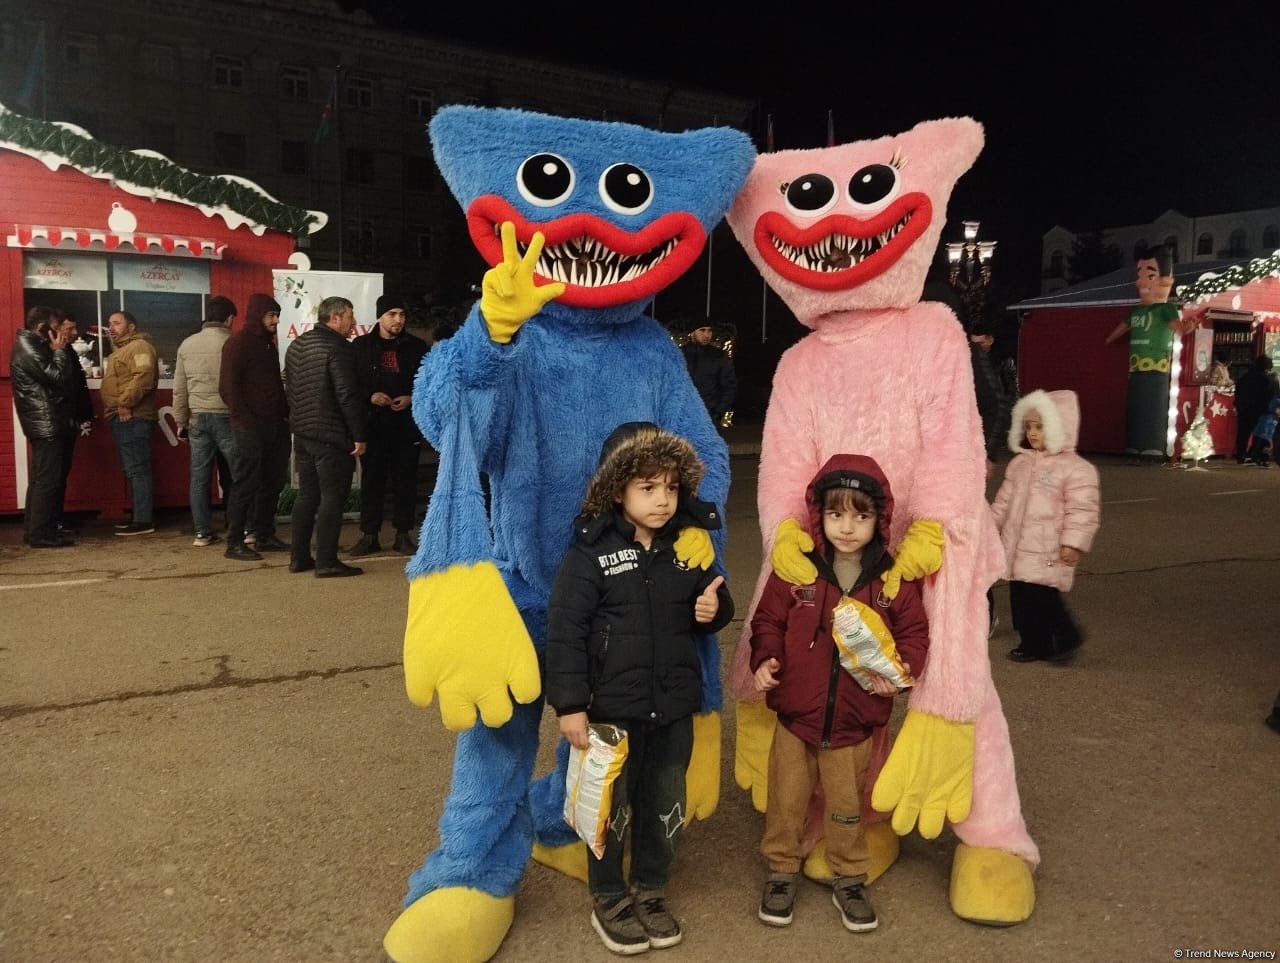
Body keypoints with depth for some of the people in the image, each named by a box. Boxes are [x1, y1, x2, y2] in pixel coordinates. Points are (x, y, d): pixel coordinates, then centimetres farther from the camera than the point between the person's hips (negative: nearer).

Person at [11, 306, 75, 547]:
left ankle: (32, 529, 20)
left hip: (42, 423, 11)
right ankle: (40, 533, -6)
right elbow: (57, 378, -18)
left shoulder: (29, 345, 16)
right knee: (47, 479, -8)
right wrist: (59, 350, -9)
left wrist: (56, 351, 10)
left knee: (39, 478, 14)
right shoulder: (29, 350, -15)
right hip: (46, 424, -11)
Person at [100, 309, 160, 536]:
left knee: (137, 469, -10)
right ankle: (137, 516, 20)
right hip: (122, 418, 11)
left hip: (132, 418, -11)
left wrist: (125, 403, -22)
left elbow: (143, 377, -25)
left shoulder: (139, 346, -10)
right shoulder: (120, 350, 25)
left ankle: (143, 521, -10)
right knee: (131, 469, 13)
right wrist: (117, 407, 16)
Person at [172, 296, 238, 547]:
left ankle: (203, 531, 11)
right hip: (227, 416, -4)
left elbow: (179, 389, 10)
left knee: (200, 476, 7)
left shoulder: (187, 345, 8)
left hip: (198, 418, 5)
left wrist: (181, 421, 16)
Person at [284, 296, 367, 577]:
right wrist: (358, 435, -16)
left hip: (302, 434, 9)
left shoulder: (296, 345, 14)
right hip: (332, 436, -9)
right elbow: (348, 395, -19)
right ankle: (326, 561, -2)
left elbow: (289, 390, 19)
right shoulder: (337, 347, -14)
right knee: (332, 496, -3)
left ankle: (300, 557, 19)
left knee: (306, 495, 15)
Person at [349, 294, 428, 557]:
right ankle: (369, 535, 11)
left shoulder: (417, 347, 7)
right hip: (373, 424, 0)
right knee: (371, 479, 3)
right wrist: (370, 396, -11)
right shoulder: (361, 345, 6)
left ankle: (403, 535, 14)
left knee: (405, 480, 4)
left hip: (407, 424, 1)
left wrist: (411, 398, -8)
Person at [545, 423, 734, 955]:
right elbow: (565, 631, -14)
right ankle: (609, 900, 33)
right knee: (611, 805, 13)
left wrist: (714, 608, -9)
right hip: (611, 707, -4)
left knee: (665, 803, 17)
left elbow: (710, 603, 15)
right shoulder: (591, 552, -14)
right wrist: (570, 705, -14)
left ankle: (651, 889, 39)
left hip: (673, 706, 4)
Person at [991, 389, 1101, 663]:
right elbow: (1004, 500, 20)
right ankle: (1032, 643, 22)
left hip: (1049, 553, -7)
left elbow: (1082, 511, -13)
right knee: (1021, 599, 10)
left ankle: (1065, 638, 12)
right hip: (1017, 547, 7)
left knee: (1043, 598, -10)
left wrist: (1073, 542, -19)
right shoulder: (1020, 463, 13)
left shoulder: (1076, 468, -9)